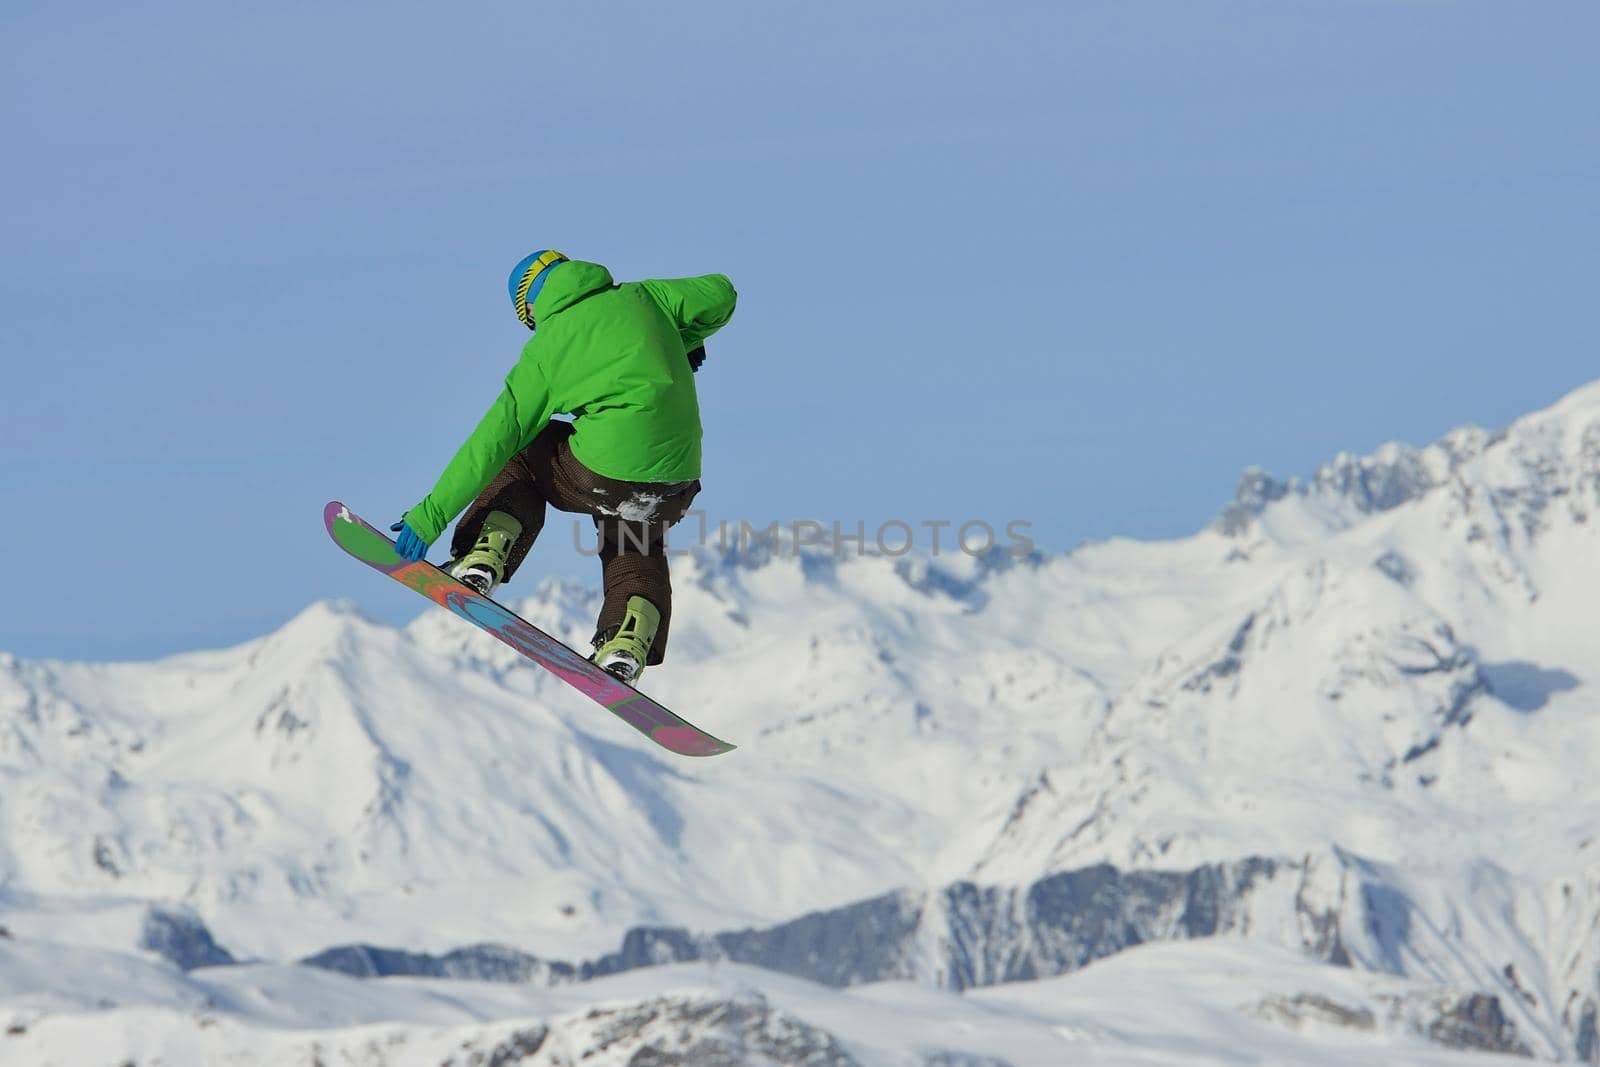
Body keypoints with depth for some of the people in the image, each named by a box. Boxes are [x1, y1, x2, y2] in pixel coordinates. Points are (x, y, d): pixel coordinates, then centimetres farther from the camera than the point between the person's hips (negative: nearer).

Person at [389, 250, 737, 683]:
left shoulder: (544, 350, 7)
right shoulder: (640, 297, 13)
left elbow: (493, 440, 5)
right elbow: (720, 295, 11)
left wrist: (431, 515, 8)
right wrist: (682, 340, 30)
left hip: (603, 474, -3)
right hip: (676, 480, 3)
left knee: (521, 457, 27)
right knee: (636, 555, 35)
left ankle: (481, 564, 12)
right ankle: (627, 648, 11)